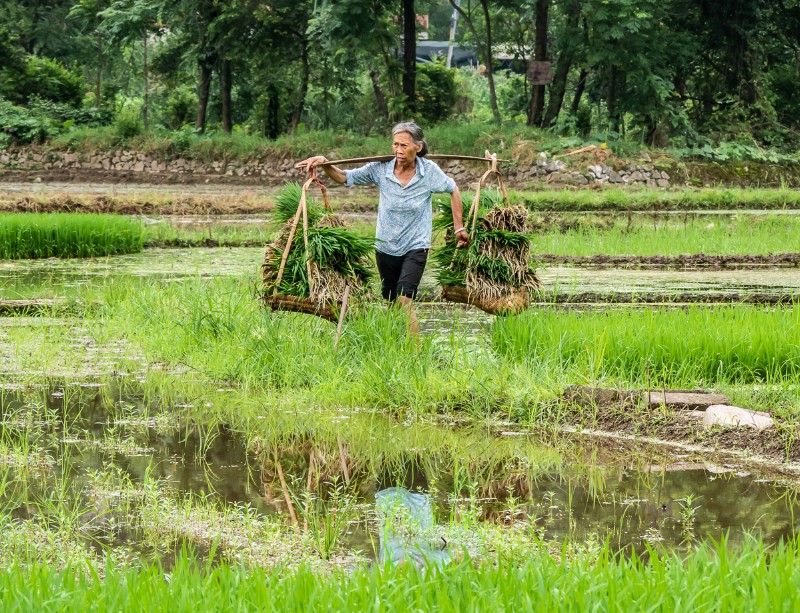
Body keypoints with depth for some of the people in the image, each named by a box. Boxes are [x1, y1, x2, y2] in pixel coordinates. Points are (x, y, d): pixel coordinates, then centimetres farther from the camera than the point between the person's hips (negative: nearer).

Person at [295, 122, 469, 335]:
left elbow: (453, 190, 6)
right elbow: (344, 177, -4)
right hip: (386, 247, 3)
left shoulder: (429, 171, -11)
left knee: (404, 299, -20)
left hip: (415, 247, -3)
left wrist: (459, 227, 6)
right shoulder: (381, 169, -10)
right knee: (390, 300, 15)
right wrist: (324, 163, -23)